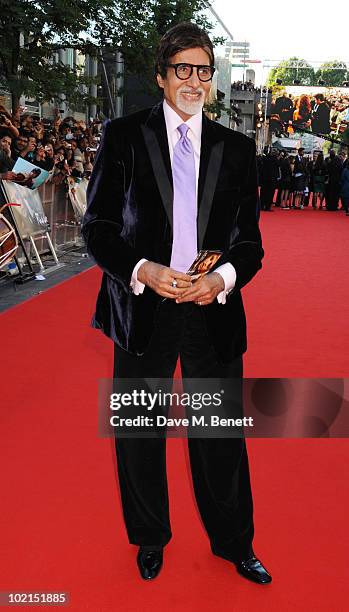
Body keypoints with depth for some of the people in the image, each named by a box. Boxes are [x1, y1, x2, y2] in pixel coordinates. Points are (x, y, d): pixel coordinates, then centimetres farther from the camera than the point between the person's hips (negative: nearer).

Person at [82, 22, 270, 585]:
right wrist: (142, 270, -19)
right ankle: (150, 539, 40)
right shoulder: (123, 136, 0)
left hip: (214, 310, 1)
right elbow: (98, 226, -2)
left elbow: (250, 239, 5)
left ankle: (234, 543, 37)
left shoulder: (237, 149, 6)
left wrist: (224, 278, -15)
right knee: (138, 434, 14)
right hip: (142, 308, -1)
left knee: (221, 434, 12)